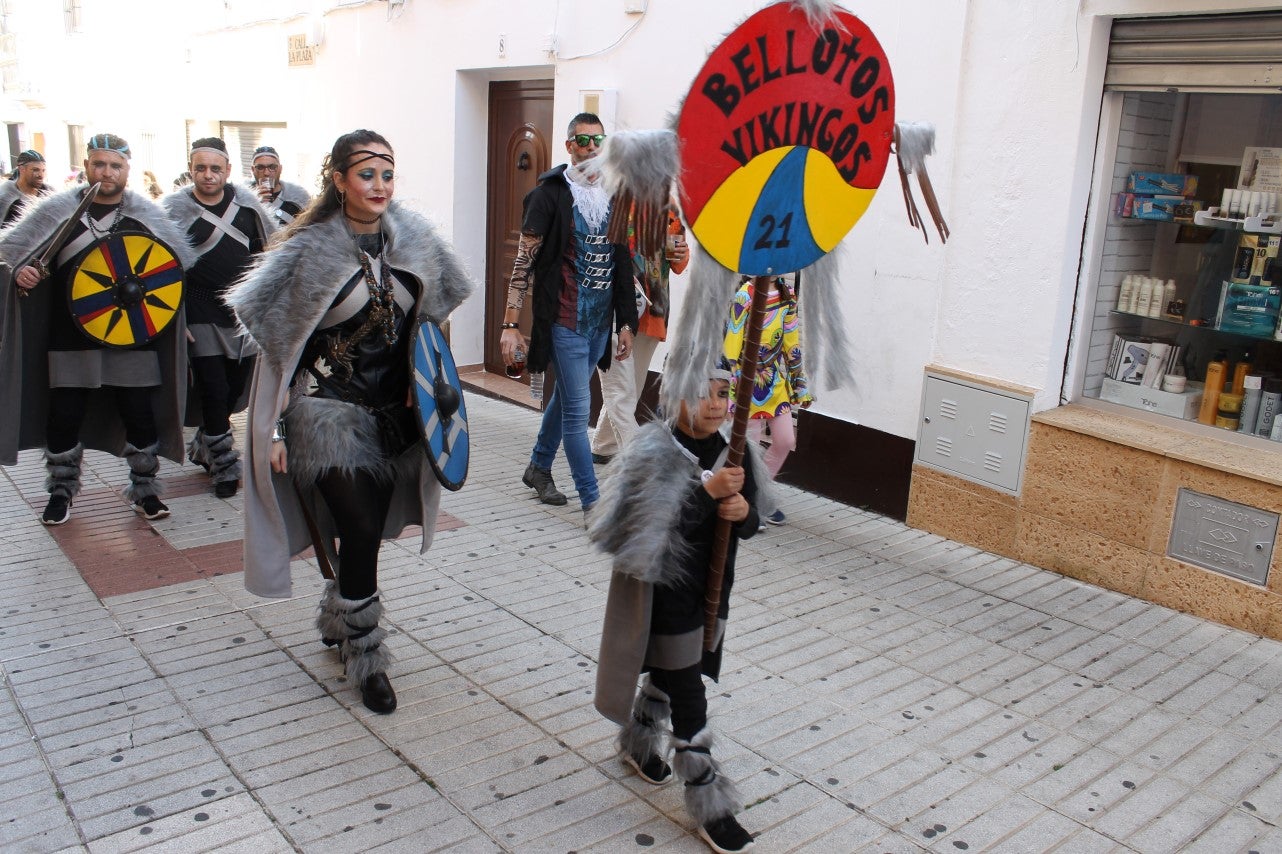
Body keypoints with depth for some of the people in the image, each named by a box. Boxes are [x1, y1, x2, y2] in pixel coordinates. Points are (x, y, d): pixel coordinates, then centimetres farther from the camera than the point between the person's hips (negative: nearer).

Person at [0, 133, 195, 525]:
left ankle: (145, 489, 18)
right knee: (64, 417, 6)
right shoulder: (56, 210, 3)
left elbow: (178, 264, 6)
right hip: (70, 339, 1)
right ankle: (61, 490, 23)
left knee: (140, 415, 3)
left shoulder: (148, 215, 2)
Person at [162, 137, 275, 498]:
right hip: (202, 317, -4)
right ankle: (225, 465, 9)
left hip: (245, 314, 4)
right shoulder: (173, 209, -7)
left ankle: (203, 447, 33)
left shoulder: (245, 201, 4)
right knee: (213, 390, -5)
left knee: (236, 388, 11)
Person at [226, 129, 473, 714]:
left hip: (392, 413, 5)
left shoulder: (413, 242, 3)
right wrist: (275, 429, -10)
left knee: (369, 526, 12)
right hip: (329, 410, -5)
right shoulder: (310, 250, -11)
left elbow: (424, 322, 17)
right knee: (361, 528, -9)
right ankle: (365, 656, 10)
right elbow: (278, 344, -8)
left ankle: (338, 620, 38)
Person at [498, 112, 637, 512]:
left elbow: (622, 265, 12)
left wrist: (626, 322, 9)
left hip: (600, 321, 6)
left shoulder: (614, 197, 8)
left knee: (566, 397, 20)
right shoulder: (550, 194, -8)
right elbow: (524, 261, -8)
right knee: (578, 408, -6)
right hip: (565, 320, -6)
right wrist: (510, 324, -12)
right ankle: (593, 504, -1)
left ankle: (538, 468, 39)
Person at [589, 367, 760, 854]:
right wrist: (709, 491, -35)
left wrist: (743, 511, -18)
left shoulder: (733, 453, -1)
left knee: (668, 675, 24)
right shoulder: (658, 454, -19)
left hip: (712, 589, 6)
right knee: (689, 700, 2)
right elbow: (655, 526, -27)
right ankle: (712, 809, 15)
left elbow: (748, 526, 5)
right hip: (667, 591, -6)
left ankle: (639, 745, 50)